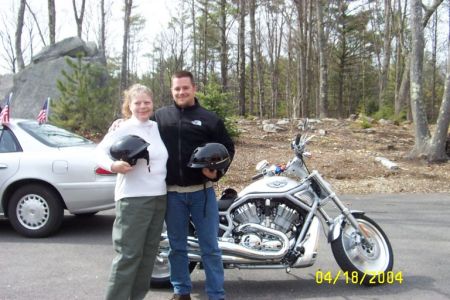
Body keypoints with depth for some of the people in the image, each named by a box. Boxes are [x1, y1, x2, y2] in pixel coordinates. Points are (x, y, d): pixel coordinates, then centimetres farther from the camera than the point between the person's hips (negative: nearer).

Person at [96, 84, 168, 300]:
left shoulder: (157, 128, 14)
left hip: (159, 197, 7)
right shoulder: (123, 128, -5)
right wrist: (113, 165, -31)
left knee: (148, 252, 12)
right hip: (133, 198, -7)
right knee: (129, 254, -7)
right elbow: (100, 151, -13)